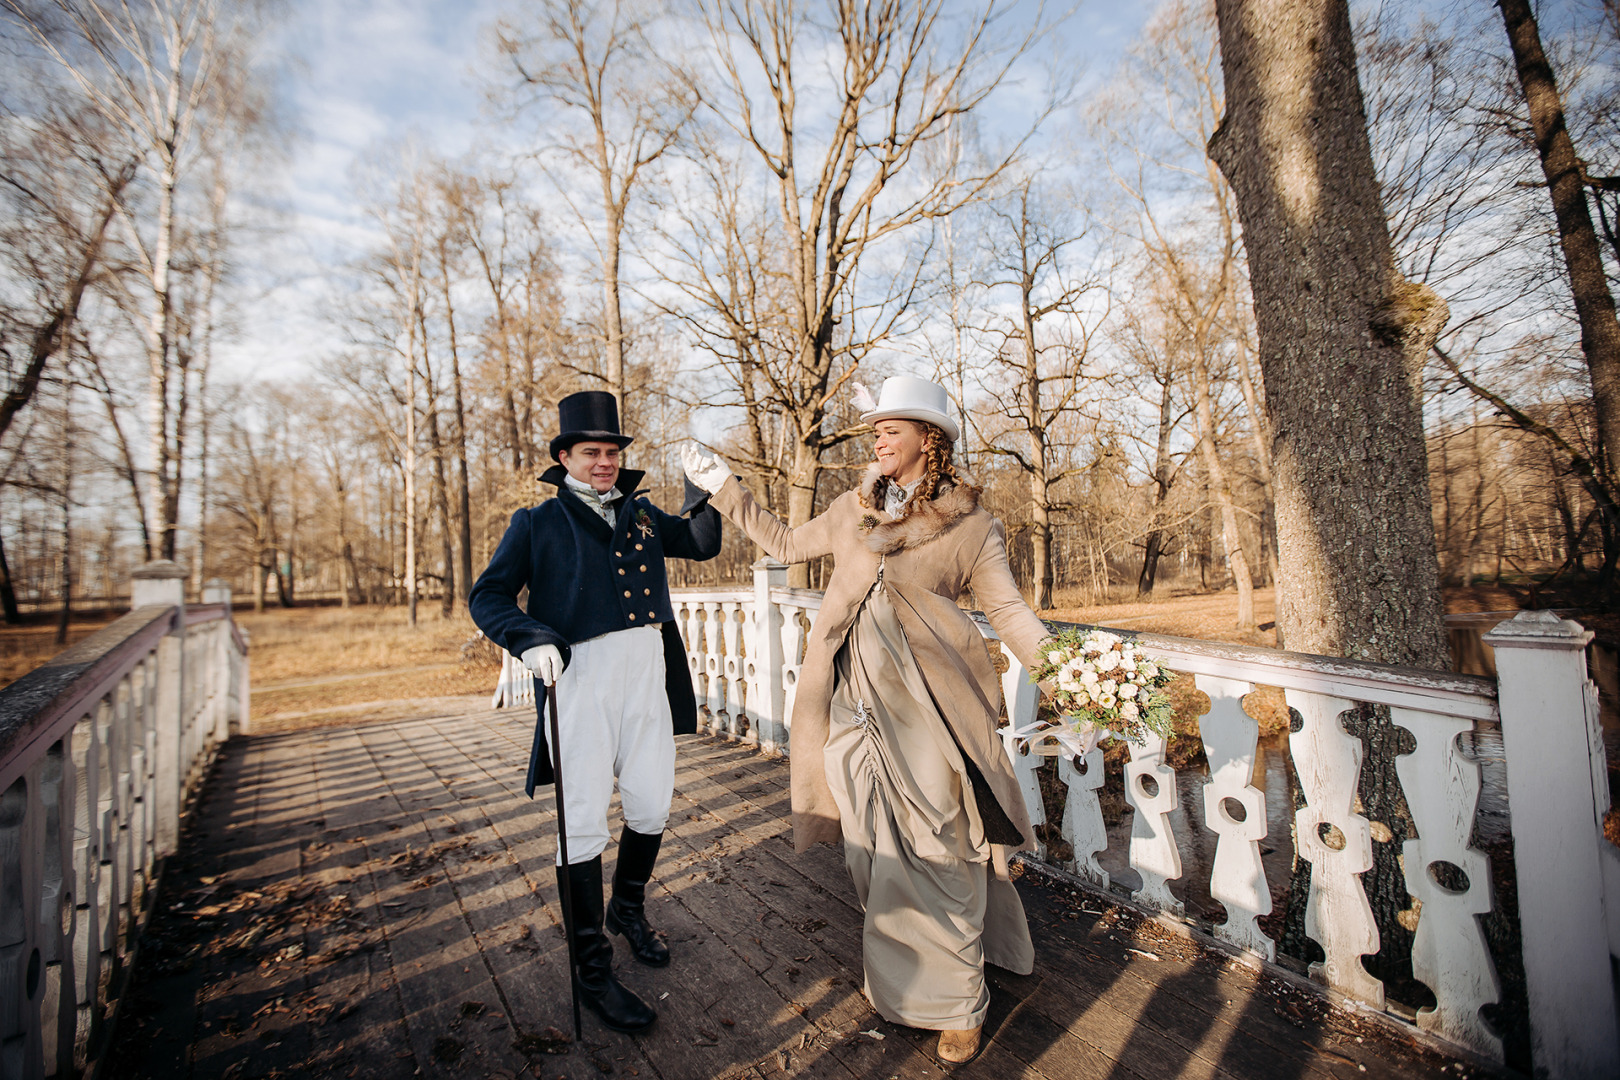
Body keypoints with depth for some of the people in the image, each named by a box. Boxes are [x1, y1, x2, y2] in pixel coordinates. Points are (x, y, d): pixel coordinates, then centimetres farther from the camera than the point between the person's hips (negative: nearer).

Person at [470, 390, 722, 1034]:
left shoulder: (641, 514, 15)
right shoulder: (538, 524, 3)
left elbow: (703, 545, 17)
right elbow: (487, 596, 0)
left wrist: (701, 492, 1)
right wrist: (531, 640, -18)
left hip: (648, 675, 5)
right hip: (581, 679, -4)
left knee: (651, 806, 16)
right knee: (583, 822, 2)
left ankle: (629, 909, 44)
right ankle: (592, 969, 19)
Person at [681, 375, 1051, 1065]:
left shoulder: (969, 523, 0)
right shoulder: (853, 510, 12)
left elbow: (1007, 609, 0)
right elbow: (786, 544, 23)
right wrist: (722, 488, 22)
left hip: (925, 708, -4)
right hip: (856, 705, 4)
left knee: (934, 853, 3)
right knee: (876, 850, 13)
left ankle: (954, 1004, 25)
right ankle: (897, 978, 34)